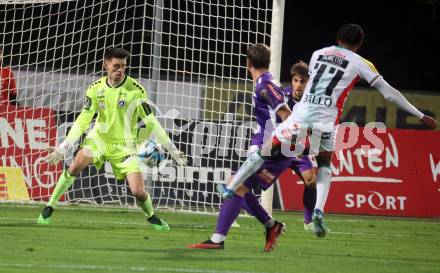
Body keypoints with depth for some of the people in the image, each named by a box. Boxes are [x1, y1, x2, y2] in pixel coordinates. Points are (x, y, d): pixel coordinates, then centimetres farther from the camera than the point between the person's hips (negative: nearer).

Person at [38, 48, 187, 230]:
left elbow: (150, 122, -7)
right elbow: (82, 121, -1)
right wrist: (63, 147, -5)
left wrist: (172, 149, -9)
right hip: (99, 139, 2)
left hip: (124, 145, -1)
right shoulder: (96, 89, -7)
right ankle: (50, 206, -12)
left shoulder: (135, 90, -14)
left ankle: (151, 216, 21)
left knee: (138, 192, -12)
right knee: (76, 166, -26)